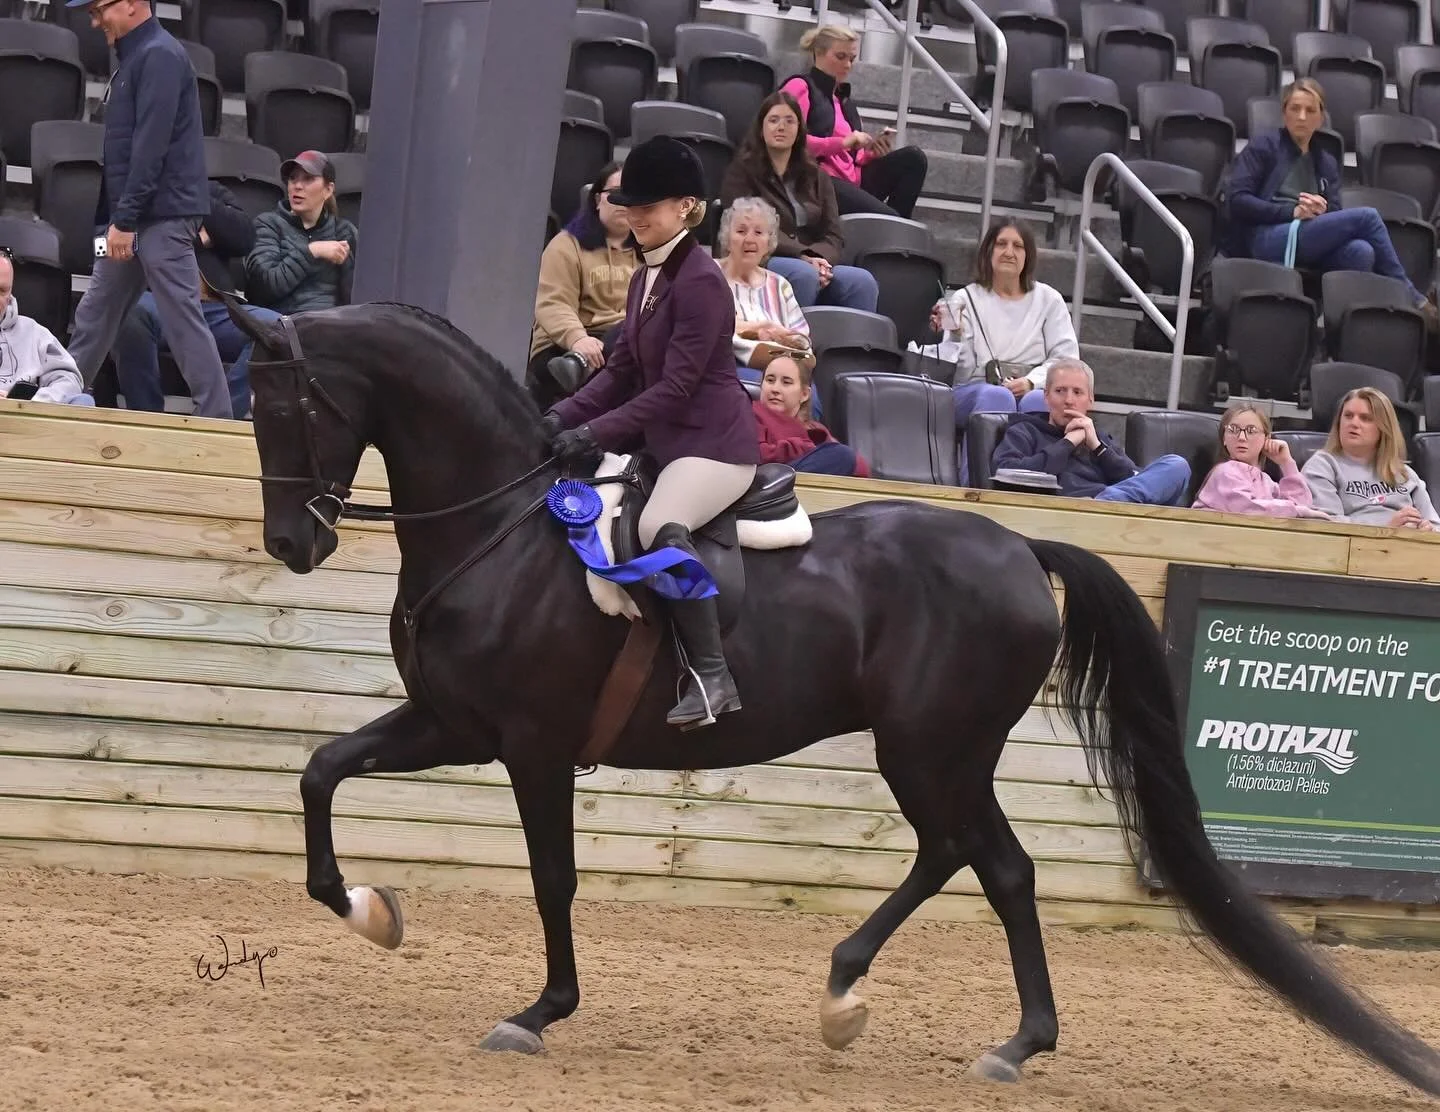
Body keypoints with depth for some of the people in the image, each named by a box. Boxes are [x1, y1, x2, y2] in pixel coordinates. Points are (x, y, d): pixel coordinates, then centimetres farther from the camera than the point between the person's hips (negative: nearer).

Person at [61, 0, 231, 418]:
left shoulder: (160, 56, -12)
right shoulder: (133, 57, 18)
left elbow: (150, 145, -19)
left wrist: (124, 219, -20)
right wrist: (114, 219, 16)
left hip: (163, 213, -10)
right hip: (134, 219, 10)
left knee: (183, 319, -9)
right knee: (95, 316, 13)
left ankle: (216, 417, -8)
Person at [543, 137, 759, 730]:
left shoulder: (700, 282, -15)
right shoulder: (646, 279, 14)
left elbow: (675, 385, -20)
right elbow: (621, 369, 15)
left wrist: (593, 434, -25)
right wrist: (562, 417, -1)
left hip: (713, 443, -11)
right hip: (664, 442, 11)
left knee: (658, 527, -36)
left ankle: (711, 677, -33)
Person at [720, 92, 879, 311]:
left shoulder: (816, 177, 22)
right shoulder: (742, 171, 9)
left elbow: (833, 235, 13)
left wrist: (819, 258, -13)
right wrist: (803, 257, -17)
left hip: (813, 263, 4)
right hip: (761, 263, -4)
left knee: (862, 281, -26)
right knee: (805, 274, -38)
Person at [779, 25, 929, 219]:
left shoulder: (842, 99, 27)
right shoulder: (800, 87, 3)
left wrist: (873, 153, -1)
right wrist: (842, 143, -18)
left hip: (852, 178, 8)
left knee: (913, 158, -10)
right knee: (886, 218, -28)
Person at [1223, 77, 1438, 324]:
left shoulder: (1326, 163, 26)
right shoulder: (1264, 146, 10)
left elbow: (1336, 218, 16)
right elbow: (1237, 199, -2)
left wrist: (1322, 211, -8)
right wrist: (1292, 211, -12)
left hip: (1312, 252, 5)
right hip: (1267, 239, -5)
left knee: (1361, 251, -31)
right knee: (1366, 216, -20)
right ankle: (1412, 300, -14)